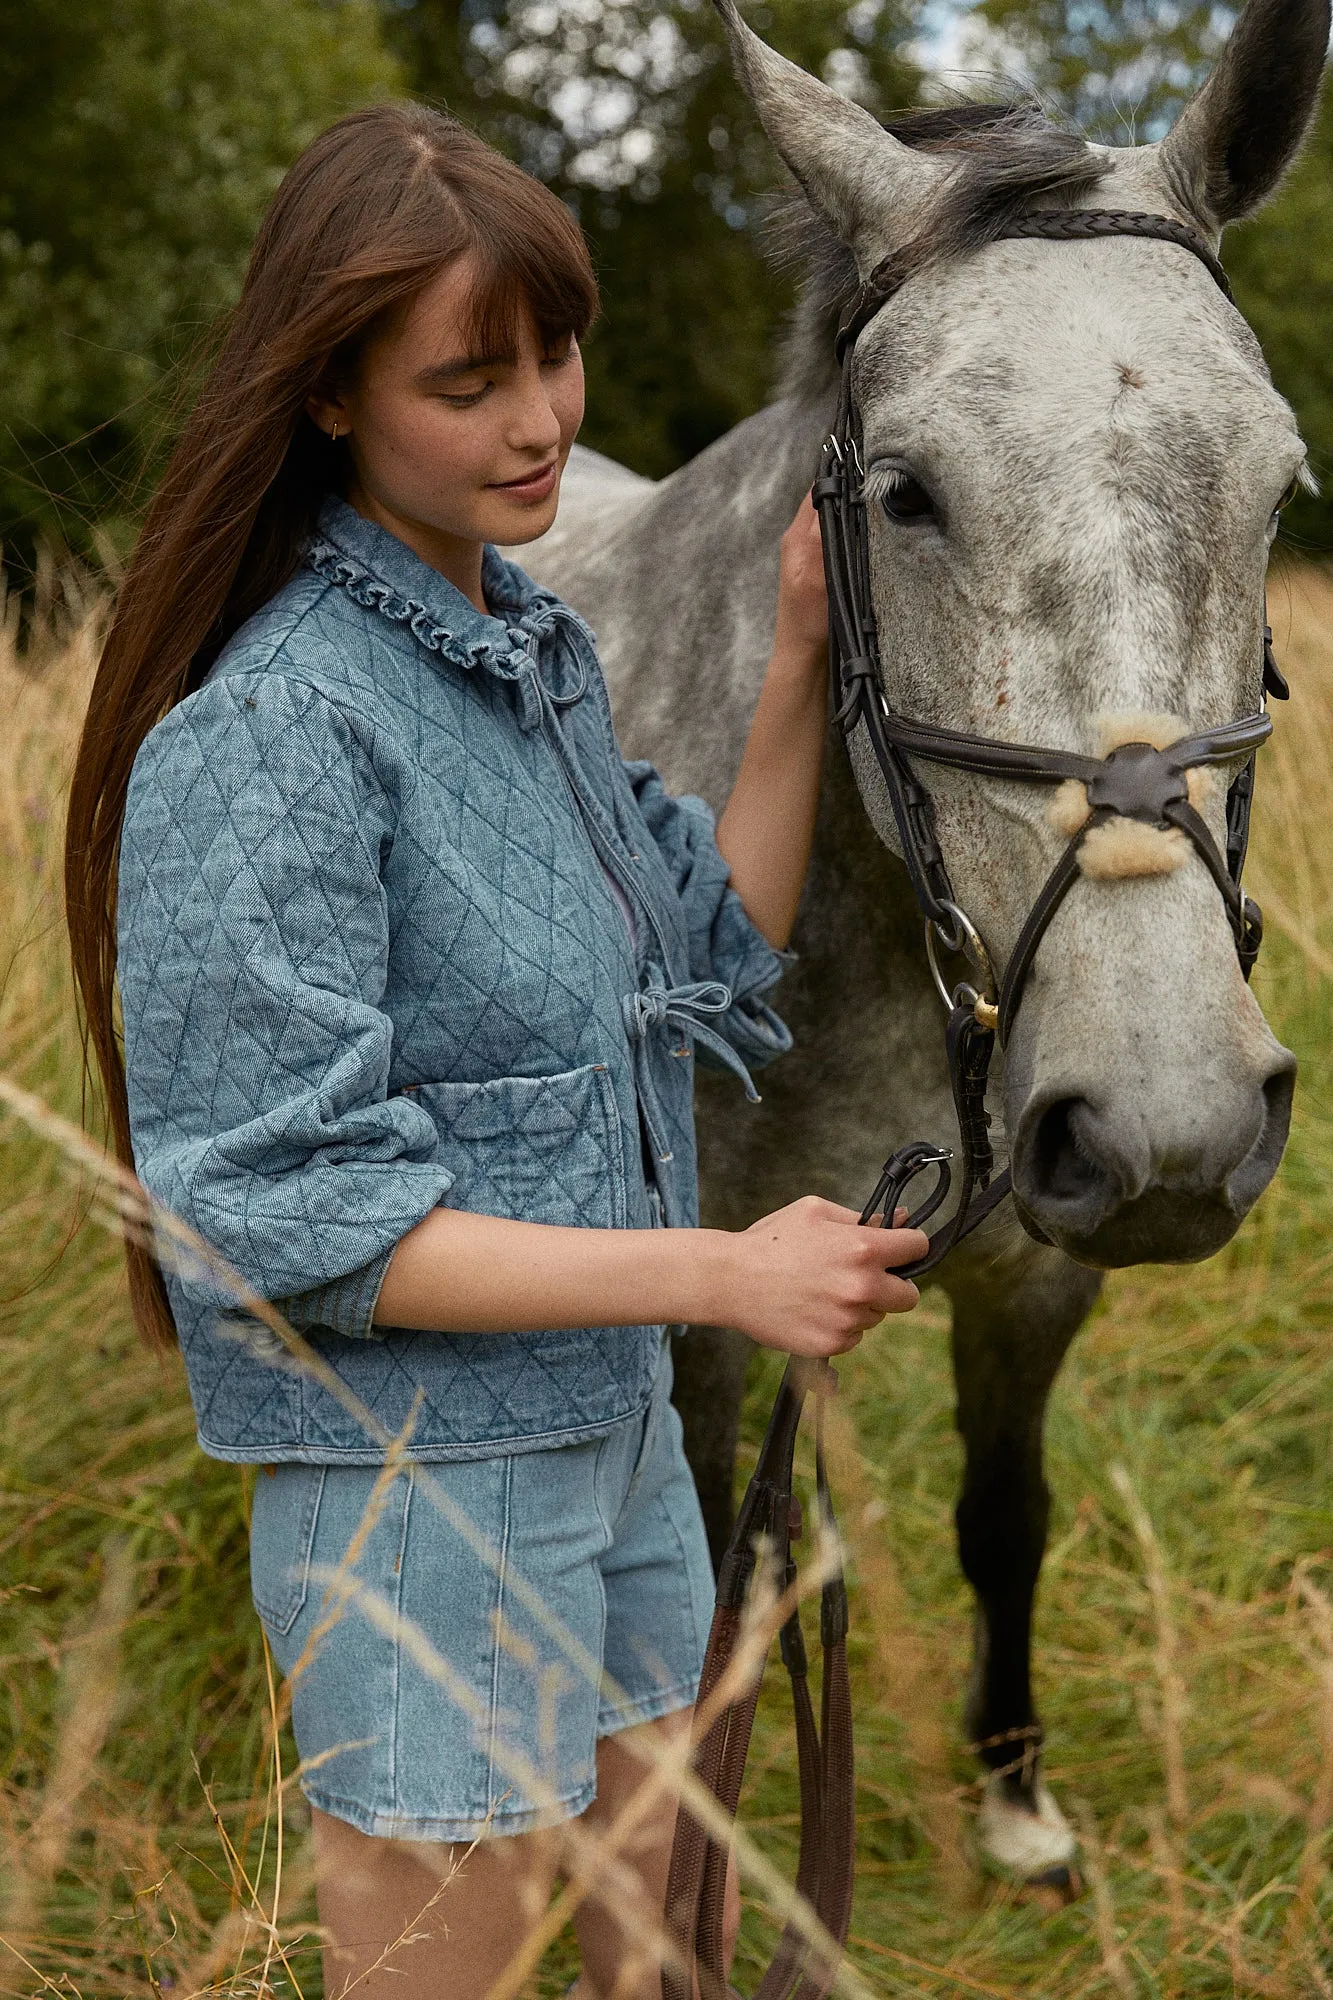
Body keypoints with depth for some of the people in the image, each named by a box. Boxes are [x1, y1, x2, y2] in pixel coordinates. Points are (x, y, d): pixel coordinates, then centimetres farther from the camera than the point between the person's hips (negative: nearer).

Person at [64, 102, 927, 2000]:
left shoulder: (546, 649, 5)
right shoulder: (271, 736, -22)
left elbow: (715, 972, 9)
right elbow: (289, 1218, -23)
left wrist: (801, 671, -2)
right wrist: (722, 1271, -24)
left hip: (618, 1426, 8)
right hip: (420, 1485, -8)